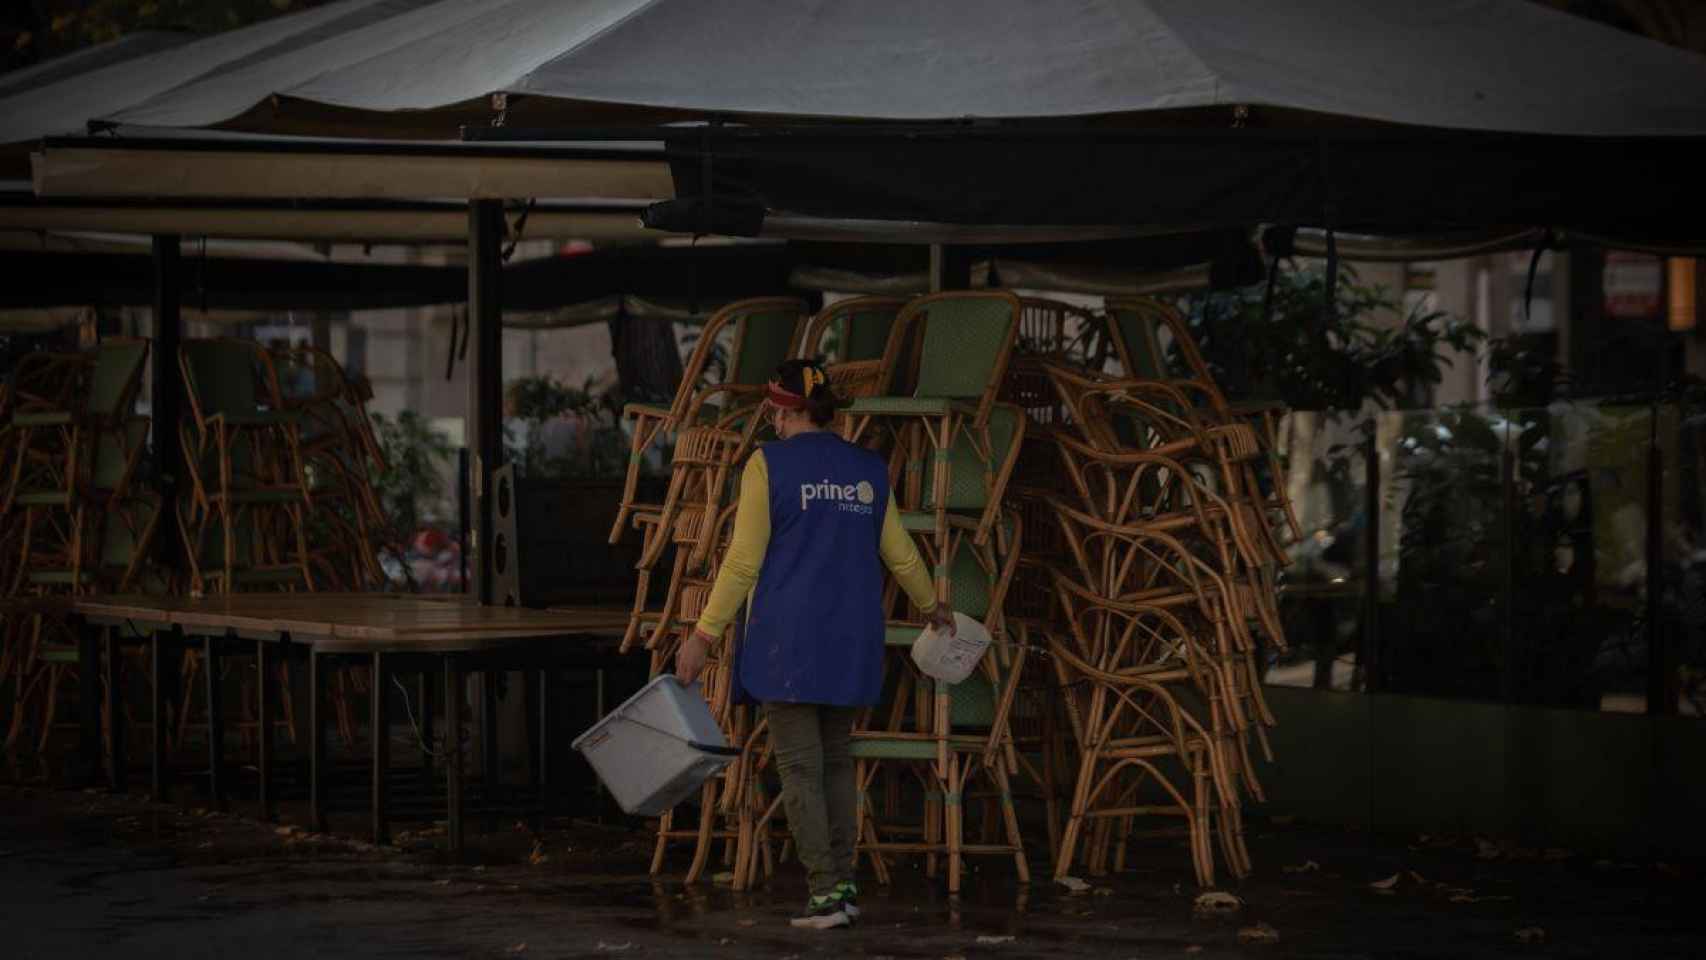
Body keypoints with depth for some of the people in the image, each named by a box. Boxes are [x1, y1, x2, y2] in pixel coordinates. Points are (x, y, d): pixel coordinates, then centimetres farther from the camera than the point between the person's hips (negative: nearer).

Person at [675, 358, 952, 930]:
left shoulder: (769, 464, -6)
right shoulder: (868, 470, 9)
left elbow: (743, 561, -9)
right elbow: (901, 554, 17)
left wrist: (704, 634, -4)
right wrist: (932, 606, 35)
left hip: (789, 636, -5)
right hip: (852, 639, 5)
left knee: (800, 765, -3)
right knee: (837, 759, 15)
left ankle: (825, 893, -8)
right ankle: (843, 884, 12)